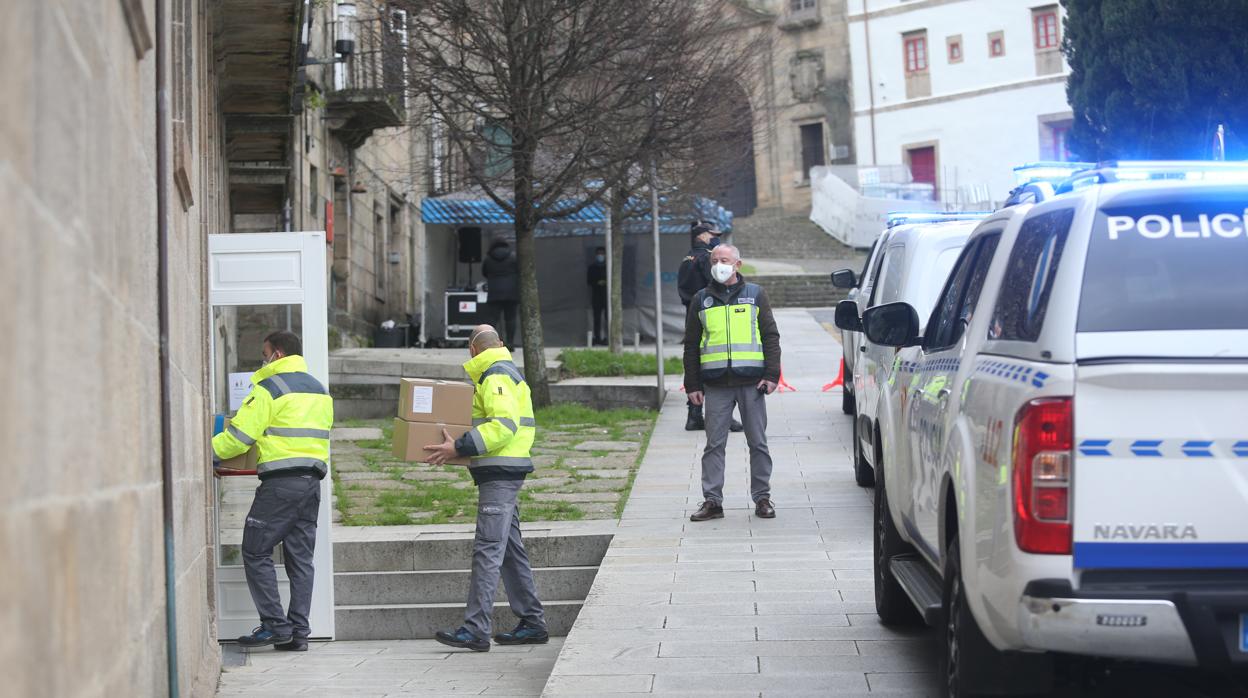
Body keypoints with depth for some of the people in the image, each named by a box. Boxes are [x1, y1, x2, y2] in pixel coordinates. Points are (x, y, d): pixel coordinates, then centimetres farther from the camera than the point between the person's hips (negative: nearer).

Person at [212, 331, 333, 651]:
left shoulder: (269, 388, -7)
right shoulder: (320, 389, 18)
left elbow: (240, 436, -10)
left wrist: (207, 452, 2)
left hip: (281, 482, -8)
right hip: (313, 480, 8)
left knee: (256, 552, 0)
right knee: (300, 557, 9)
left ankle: (275, 625, -6)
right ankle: (299, 632, 6)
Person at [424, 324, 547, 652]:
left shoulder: (496, 376, -11)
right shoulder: (508, 372, 22)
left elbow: (504, 425, -23)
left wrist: (459, 447, -24)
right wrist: (460, 445, 18)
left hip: (499, 473, -11)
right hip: (504, 472, 11)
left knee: (487, 550, -13)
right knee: (511, 549, 13)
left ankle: (476, 630, -17)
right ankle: (533, 623, 17)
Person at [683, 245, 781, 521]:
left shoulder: (755, 294, 8)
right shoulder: (701, 300, 11)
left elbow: (771, 336, 7)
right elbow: (691, 345, 12)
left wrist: (771, 374, -4)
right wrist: (692, 385, 5)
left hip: (751, 381, -1)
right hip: (716, 384, 1)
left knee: (758, 443, 3)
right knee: (714, 444, 1)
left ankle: (762, 498, 11)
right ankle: (712, 501, 5)